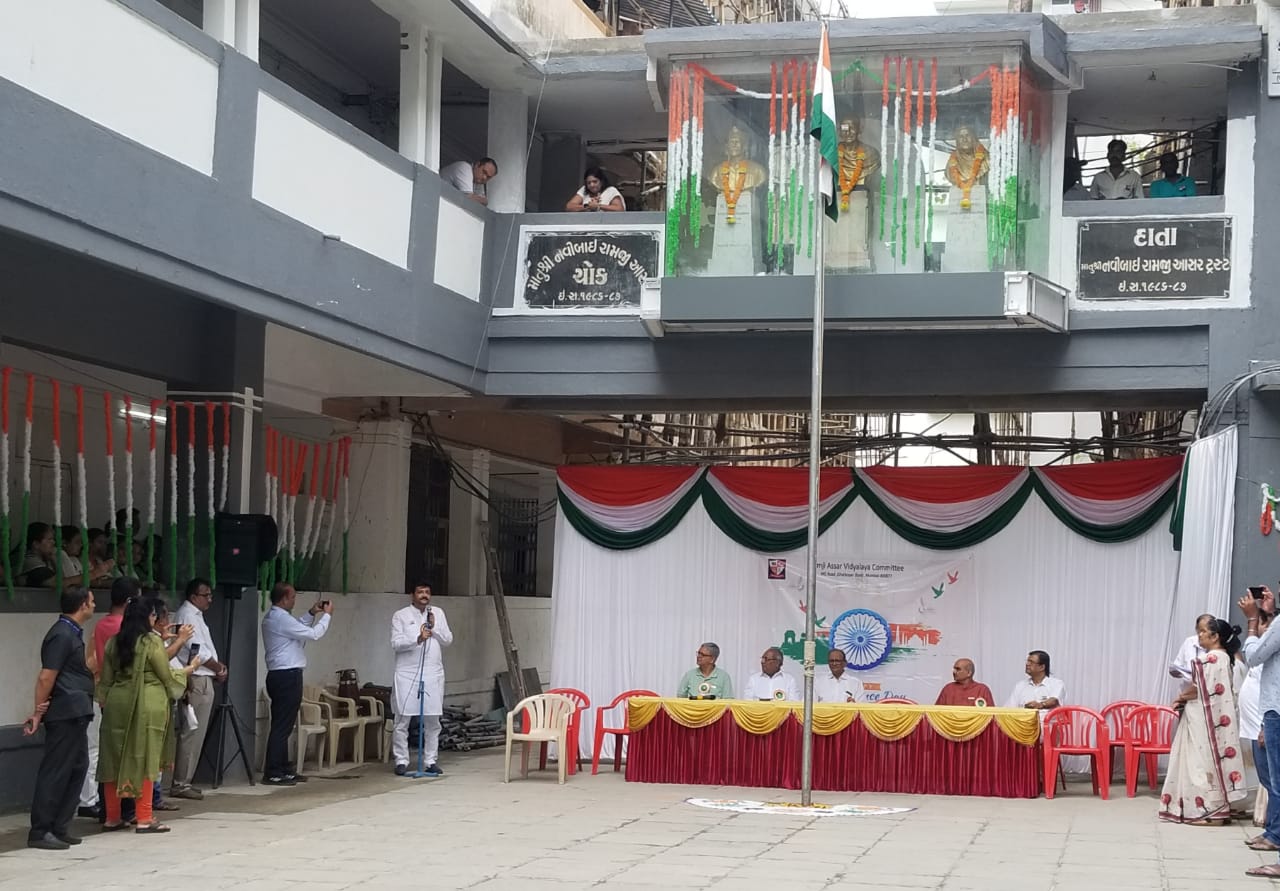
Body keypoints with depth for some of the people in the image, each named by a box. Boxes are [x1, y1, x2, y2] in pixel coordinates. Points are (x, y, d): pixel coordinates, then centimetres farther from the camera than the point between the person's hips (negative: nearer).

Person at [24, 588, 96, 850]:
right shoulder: (62, 635, -15)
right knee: (55, 772, -6)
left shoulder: (72, 633, 16)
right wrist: (38, 712, -13)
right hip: (66, 713, -10)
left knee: (77, 767, 13)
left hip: (75, 713, 10)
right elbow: (46, 677, -17)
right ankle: (40, 832, -1)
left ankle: (59, 828, 18)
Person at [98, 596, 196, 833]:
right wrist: (188, 669, 13)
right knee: (145, 759, -1)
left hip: (117, 703, 6)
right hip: (147, 705, -6)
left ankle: (112, 817, 15)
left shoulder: (114, 642, 8)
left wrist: (105, 702, 19)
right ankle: (144, 818, 0)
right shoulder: (152, 641, -10)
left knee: (115, 758, 10)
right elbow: (166, 676, -3)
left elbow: (106, 679, 11)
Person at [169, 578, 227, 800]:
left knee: (194, 733, 12)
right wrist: (218, 668, -6)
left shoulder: (195, 615, 19)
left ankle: (182, 781, 16)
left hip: (202, 680, 10)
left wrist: (217, 666, 8)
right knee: (191, 733, -8)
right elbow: (198, 651, -18)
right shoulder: (188, 615, -12)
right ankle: (180, 783, -6)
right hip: (197, 681, -10)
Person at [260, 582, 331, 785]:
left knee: (282, 725, 13)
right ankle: (272, 774, -7)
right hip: (288, 676, -10)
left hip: (279, 676, 10)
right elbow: (313, 634, -14)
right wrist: (327, 615, -1)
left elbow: (299, 629, 27)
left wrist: (312, 614, 21)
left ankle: (283, 770, 17)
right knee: (282, 726, -8)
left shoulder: (272, 617, 14)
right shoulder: (282, 618, -16)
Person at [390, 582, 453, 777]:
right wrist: (418, 638, -21)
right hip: (407, 674, -3)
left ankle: (431, 761, 12)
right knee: (402, 720, -2)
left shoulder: (438, 613, 12)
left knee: (432, 721, 5)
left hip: (433, 674, 3)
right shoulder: (401, 615, 1)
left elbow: (448, 640, 7)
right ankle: (401, 761, 5)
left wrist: (434, 628, -10)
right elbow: (395, 644, -8)